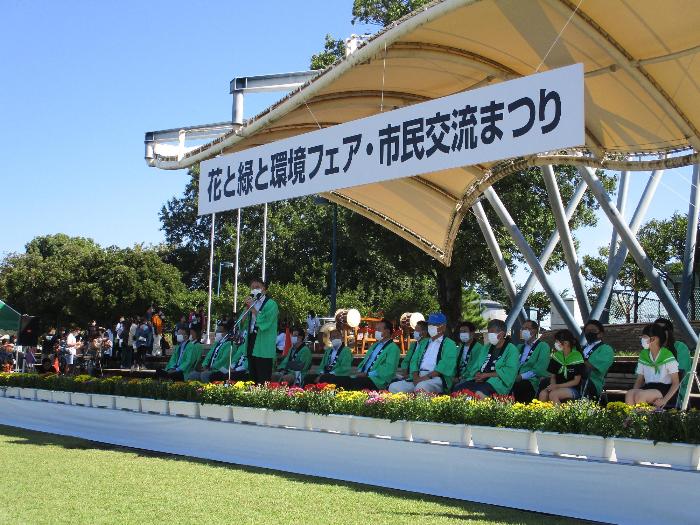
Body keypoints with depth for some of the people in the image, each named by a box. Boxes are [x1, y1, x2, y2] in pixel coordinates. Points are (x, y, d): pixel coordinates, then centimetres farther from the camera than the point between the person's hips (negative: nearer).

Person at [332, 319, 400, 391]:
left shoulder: (393, 348, -3)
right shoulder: (375, 345, 25)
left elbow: (389, 371, -14)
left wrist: (367, 374, -18)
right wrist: (359, 372, 3)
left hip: (376, 380, -8)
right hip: (362, 376, 8)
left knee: (351, 383, -33)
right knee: (339, 380, -16)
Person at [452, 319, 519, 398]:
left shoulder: (511, 350, 1)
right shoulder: (488, 347, 23)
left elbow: (509, 372, -11)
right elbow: (477, 366, 22)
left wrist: (486, 375, -11)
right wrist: (478, 374, -3)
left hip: (497, 383, -7)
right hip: (480, 381, 7)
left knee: (479, 394, -38)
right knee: (458, 388, -17)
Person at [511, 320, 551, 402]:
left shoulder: (543, 346, 7)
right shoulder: (520, 347, 29)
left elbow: (540, 369, -6)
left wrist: (522, 376, -14)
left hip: (532, 381, -5)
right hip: (517, 380, 5)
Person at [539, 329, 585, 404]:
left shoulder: (577, 357, -8)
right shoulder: (556, 356, 8)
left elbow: (576, 381, -7)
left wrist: (557, 386, -15)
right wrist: (553, 386, -11)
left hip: (573, 389, -5)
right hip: (557, 387, 5)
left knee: (553, 394, -33)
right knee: (543, 394, -27)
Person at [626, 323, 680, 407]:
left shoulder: (667, 356, -6)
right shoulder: (643, 355, 12)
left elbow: (676, 383, -7)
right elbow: (639, 380, 15)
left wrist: (664, 400, -20)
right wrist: (634, 391, -7)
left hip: (665, 390, -5)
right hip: (648, 387, 5)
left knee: (640, 395, -34)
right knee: (629, 393, -29)